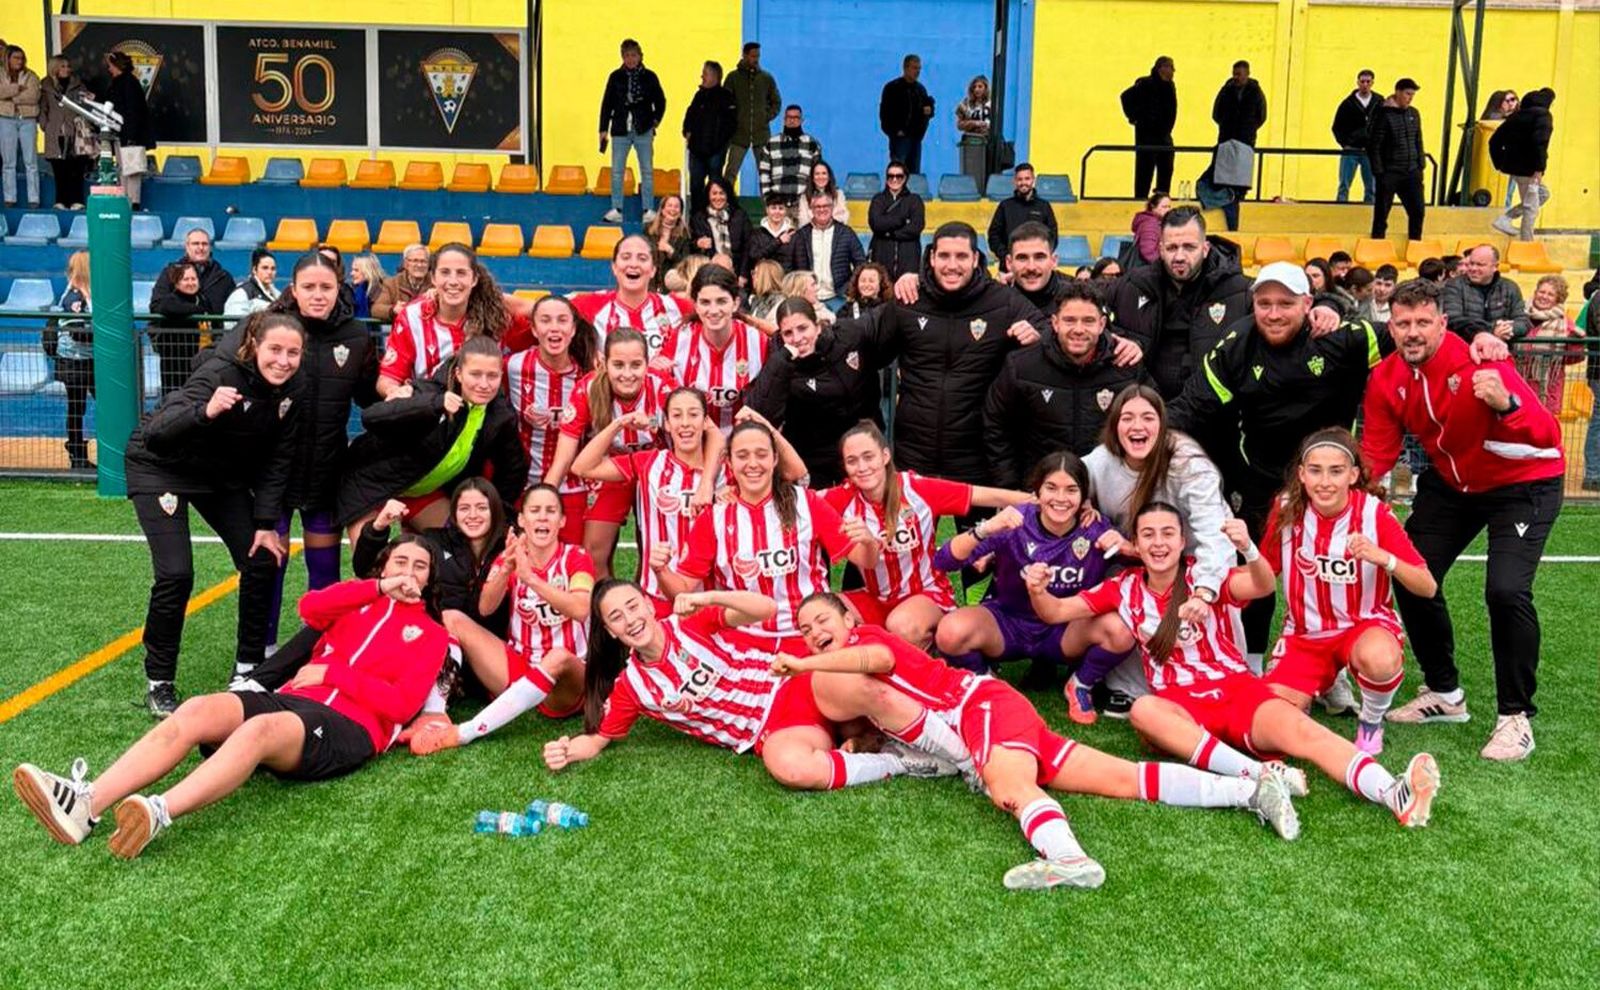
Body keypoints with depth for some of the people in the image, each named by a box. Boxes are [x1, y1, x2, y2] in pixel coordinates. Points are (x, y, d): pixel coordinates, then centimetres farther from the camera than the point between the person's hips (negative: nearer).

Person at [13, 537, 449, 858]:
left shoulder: (430, 633, 15)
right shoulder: (355, 602, 27)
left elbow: (403, 702, -1)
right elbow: (309, 607, 3)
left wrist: (330, 672, -4)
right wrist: (379, 587, 3)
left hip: (352, 726, -5)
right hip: (294, 700, 5)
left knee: (261, 728, -36)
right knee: (198, 711, -23)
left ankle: (160, 813, -57)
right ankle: (86, 803, -38)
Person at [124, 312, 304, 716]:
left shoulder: (290, 394, -14)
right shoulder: (221, 374, -32)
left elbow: (277, 460, -5)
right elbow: (156, 432, -43)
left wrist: (266, 524, -11)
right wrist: (205, 412, -62)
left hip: (223, 476, 6)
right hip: (160, 468, -6)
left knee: (262, 560, -2)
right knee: (176, 575, -16)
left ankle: (248, 666, 15)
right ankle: (158, 682, 2)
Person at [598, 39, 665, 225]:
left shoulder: (649, 77, 4)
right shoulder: (616, 77, 6)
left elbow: (660, 102, 11)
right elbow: (607, 103, 8)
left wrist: (655, 121, -3)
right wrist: (604, 129, 4)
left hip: (643, 131, -1)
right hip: (620, 129, 1)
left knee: (647, 171, 2)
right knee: (617, 171, 1)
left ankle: (649, 210, 7)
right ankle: (616, 210, 7)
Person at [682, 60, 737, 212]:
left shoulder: (725, 96, -6)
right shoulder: (700, 94, 15)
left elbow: (731, 122, -11)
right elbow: (690, 115, 23)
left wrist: (721, 140, -13)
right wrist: (687, 132, 8)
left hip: (715, 149, -6)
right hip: (697, 148, 7)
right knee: (695, 184, 7)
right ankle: (696, 215, 14)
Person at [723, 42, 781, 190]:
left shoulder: (766, 78, 7)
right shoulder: (733, 78, 3)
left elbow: (776, 101, 15)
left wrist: (768, 117, 3)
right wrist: (731, 121, -3)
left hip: (762, 133, 1)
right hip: (739, 133, -1)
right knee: (731, 173, -4)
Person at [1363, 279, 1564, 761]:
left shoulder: (1480, 364, -29)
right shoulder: (1386, 380, -12)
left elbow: (1547, 436, -37)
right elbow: (1376, 454, -8)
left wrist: (1505, 405, -56)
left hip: (1522, 482, -6)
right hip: (1451, 482, 6)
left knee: (1506, 590, -22)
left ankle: (1516, 717, -3)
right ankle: (1444, 694, 25)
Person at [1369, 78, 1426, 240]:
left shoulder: (1414, 114, 10)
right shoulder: (1384, 114, -8)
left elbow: (1418, 142, 17)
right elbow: (1373, 146, -9)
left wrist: (1421, 165, 9)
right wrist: (1378, 171, -13)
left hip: (1411, 173, 6)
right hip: (1389, 174, -5)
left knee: (1418, 210, 5)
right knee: (1381, 213, 2)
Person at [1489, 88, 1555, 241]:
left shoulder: (1517, 115, 15)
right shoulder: (1542, 115, -8)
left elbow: (1495, 140, 14)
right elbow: (1539, 142, -24)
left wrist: (1500, 163, 17)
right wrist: (1539, 168, -24)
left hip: (1512, 165, 8)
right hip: (1527, 168, -8)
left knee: (1543, 193, 22)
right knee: (1531, 209, 1)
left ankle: (1504, 218, 10)